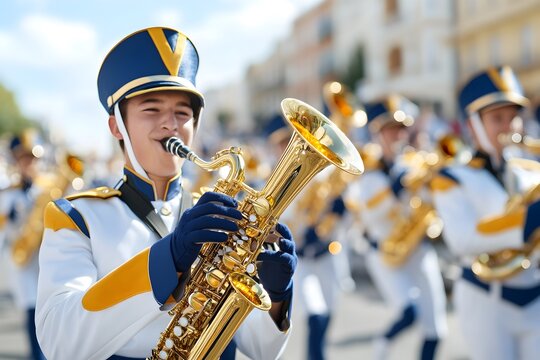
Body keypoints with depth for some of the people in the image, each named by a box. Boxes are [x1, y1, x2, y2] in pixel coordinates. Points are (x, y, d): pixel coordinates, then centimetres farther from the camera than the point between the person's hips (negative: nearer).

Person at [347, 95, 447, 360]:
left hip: (420, 250, 4)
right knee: (410, 313, -21)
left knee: (434, 328, 0)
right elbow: (370, 212, -17)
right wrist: (395, 189, -29)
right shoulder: (367, 168, -3)